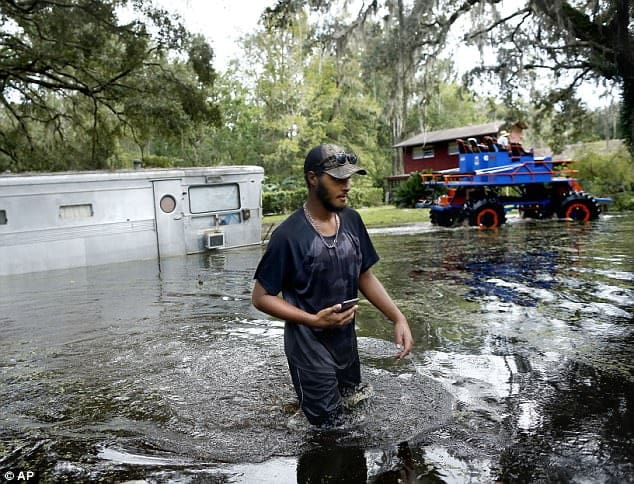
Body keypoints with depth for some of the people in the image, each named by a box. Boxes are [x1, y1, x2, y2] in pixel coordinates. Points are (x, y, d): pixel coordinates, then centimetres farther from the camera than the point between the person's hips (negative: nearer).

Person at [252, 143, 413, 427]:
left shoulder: (352, 220, -2)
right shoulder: (289, 235, -19)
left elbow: (365, 276, 8)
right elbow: (261, 297, -13)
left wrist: (398, 318, -3)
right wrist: (314, 320, -22)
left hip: (347, 344, 6)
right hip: (311, 351, -6)